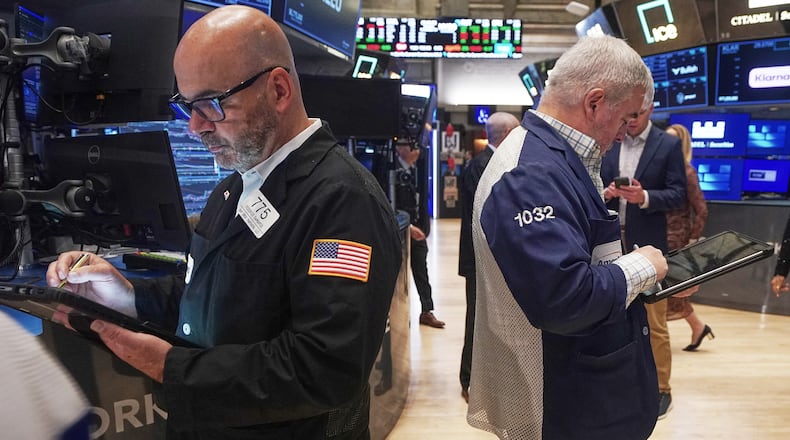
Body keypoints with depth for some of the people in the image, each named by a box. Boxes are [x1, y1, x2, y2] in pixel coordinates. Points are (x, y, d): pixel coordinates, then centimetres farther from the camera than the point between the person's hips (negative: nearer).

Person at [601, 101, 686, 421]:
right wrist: (604, 193, -14)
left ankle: (660, 388, 19)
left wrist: (645, 197, -23)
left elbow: (678, 194, -6)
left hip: (647, 243, -3)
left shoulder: (669, 145, -3)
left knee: (654, 322, 5)